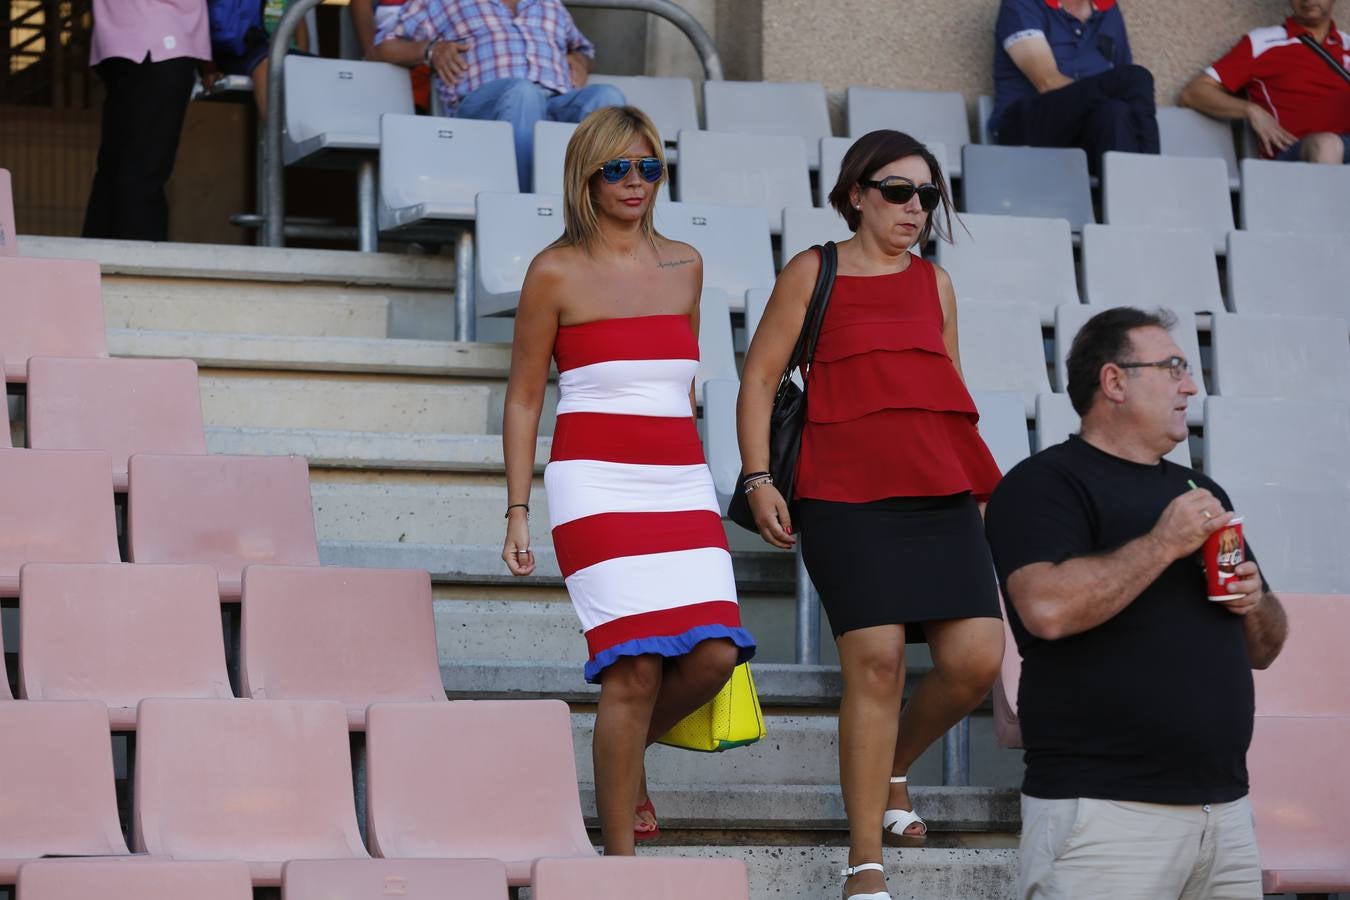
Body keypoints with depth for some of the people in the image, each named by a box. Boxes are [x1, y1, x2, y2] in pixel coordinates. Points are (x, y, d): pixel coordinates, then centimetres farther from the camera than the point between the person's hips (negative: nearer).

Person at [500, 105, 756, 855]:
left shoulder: (684, 266, 14)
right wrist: (518, 513, -2)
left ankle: (631, 749, 21)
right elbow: (524, 399, 4)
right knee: (636, 666, -14)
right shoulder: (557, 273, 1)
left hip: (682, 483, 5)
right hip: (596, 484, -5)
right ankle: (621, 858, -5)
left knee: (714, 655, -11)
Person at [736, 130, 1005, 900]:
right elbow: (760, 378, 4)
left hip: (940, 493, 5)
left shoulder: (934, 283, 18)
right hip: (846, 495, -5)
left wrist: (982, 486, 20)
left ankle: (892, 771, 24)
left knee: (977, 659, -7)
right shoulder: (815, 273, 6)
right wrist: (758, 479, -6)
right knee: (876, 660, -14)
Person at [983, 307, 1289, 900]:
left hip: (1224, 804, 7)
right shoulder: (1045, 483, -4)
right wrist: (1164, 544, -15)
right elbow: (1048, 607, -23)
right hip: (1103, 806, -7)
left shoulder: (1199, 492, 21)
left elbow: (1262, 650, 24)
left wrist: (1255, 604, 1)